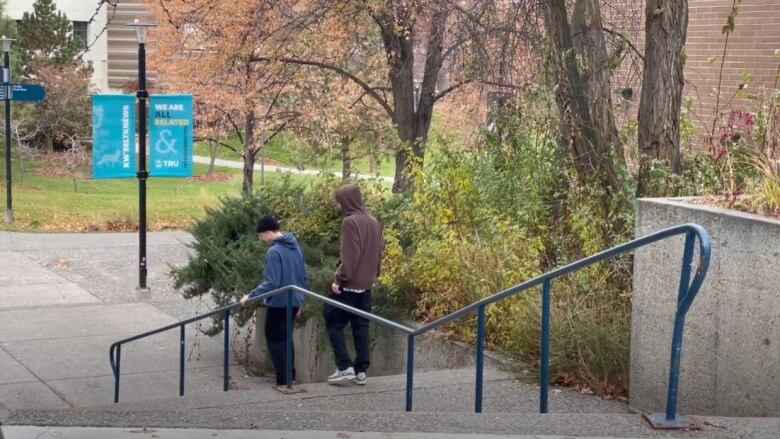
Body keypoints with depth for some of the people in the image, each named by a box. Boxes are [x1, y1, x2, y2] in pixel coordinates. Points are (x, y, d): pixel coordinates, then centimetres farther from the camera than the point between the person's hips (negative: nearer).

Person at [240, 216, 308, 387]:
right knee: (286, 338, 20)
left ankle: (283, 380, 0)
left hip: (278, 303, -8)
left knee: (275, 341, 2)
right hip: (294, 302, 8)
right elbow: (305, 277, 12)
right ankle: (290, 376, 22)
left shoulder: (274, 252, -19)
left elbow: (271, 283, -23)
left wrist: (251, 296, -17)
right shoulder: (296, 247, 7)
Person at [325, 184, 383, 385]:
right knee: (361, 327, 10)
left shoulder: (350, 222, -14)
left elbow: (349, 256, -20)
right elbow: (378, 253, 15)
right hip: (366, 284, 8)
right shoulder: (374, 223, 10)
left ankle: (345, 367, -5)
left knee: (333, 323, 2)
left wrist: (339, 279, -16)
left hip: (349, 284, -8)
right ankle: (361, 371, 9)